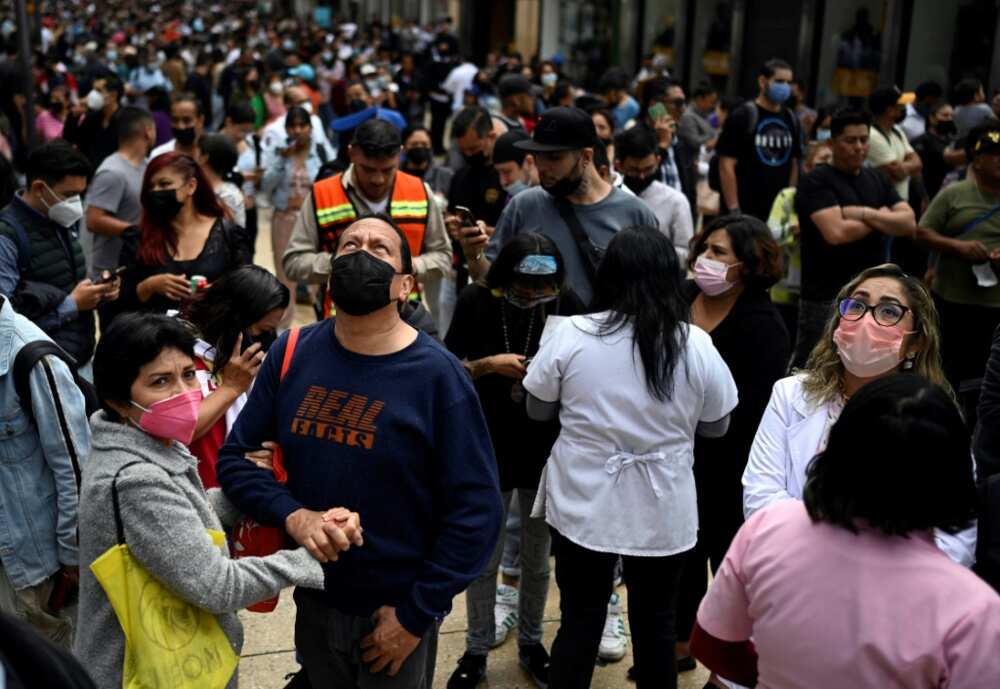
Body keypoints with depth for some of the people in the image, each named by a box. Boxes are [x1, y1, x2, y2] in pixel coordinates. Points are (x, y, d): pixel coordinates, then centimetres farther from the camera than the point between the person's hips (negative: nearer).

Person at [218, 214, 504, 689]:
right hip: (313, 601, 4)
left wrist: (416, 615, -14)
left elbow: (477, 509, -15)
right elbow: (235, 456, -2)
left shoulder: (437, 376, -16)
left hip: (396, 611, -4)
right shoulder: (292, 353, -5)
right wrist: (292, 514, -19)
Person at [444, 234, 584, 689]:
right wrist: (489, 364, -24)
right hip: (488, 453, -1)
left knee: (537, 559, 17)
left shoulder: (567, 305, -12)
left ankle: (530, 643, 37)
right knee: (484, 559, 11)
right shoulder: (477, 301, -13)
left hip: (546, 453, 1)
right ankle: (476, 650, 29)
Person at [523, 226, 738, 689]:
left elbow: (538, 410, 1)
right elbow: (716, 426, 3)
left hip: (583, 503, 0)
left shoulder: (572, 334, -10)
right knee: (655, 625, 15)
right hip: (662, 511, 0)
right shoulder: (696, 345, -9)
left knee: (580, 622, 13)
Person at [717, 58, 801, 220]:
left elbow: (794, 165, 18)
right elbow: (726, 166, -10)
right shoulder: (742, 117, -5)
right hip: (745, 212, -6)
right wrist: (734, 211, -16)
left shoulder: (791, 120, 13)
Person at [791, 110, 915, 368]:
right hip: (827, 296, -6)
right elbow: (837, 233, -21)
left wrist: (865, 214, -13)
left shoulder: (877, 180, 13)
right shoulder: (816, 182, -8)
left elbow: (908, 223, 2)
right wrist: (881, 218, -5)